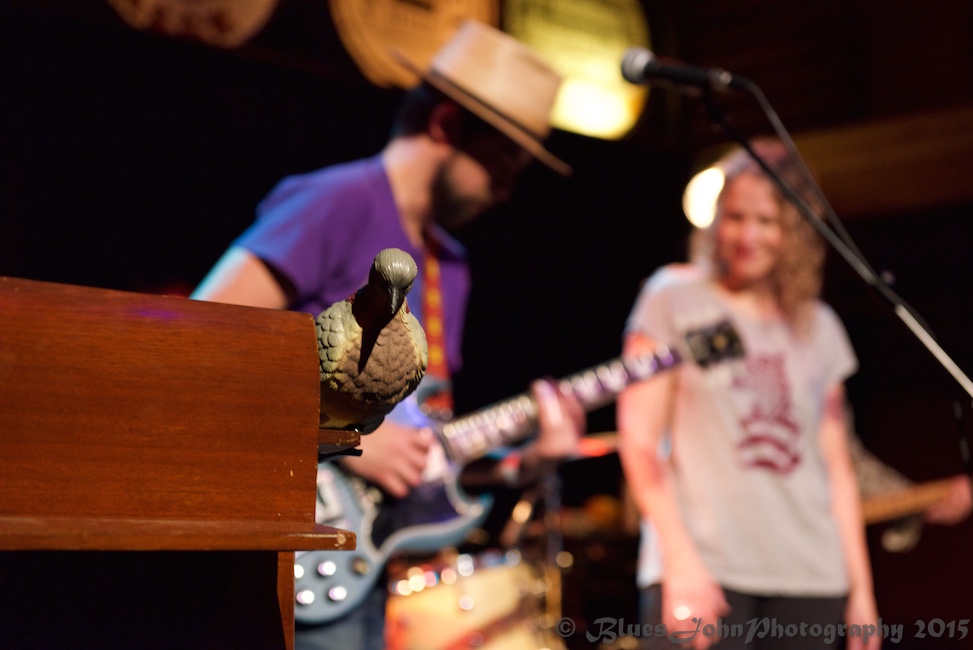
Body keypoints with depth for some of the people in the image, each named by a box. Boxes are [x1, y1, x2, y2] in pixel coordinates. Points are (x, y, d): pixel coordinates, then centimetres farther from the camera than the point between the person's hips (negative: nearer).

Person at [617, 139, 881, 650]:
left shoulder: (819, 329, 15)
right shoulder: (675, 298, 4)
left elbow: (837, 466, 16)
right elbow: (638, 440, -2)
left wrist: (861, 590, 10)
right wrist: (680, 562, -11)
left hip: (809, 578, 4)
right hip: (701, 571, -4)